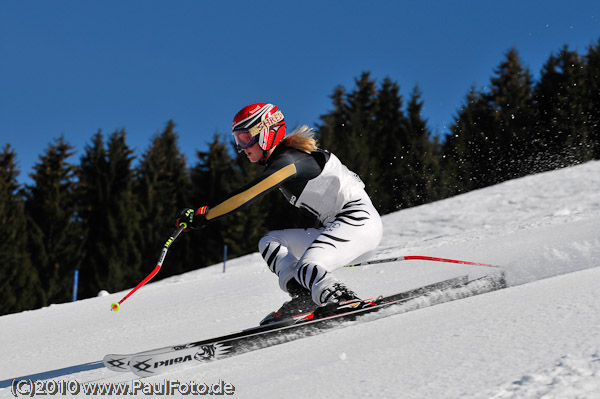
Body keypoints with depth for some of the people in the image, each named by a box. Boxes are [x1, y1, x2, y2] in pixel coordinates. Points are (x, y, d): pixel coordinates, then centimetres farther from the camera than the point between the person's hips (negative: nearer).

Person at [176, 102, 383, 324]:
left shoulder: (287, 161, -16)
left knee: (306, 268, -31)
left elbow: (245, 197, -20)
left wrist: (202, 216, -14)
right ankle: (305, 298, -12)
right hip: (336, 226, 11)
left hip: (360, 221, -11)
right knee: (270, 242, 6)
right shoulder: (280, 160, 14)